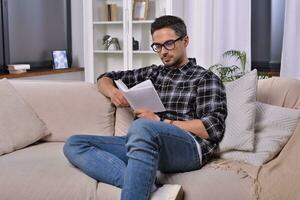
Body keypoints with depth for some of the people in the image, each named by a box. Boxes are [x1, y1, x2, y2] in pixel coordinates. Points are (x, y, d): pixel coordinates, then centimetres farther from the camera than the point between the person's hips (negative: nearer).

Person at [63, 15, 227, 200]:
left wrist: (160, 121, -8)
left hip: (187, 147, -6)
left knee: (142, 127, -38)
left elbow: (214, 128, -5)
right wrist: (113, 92, 6)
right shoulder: (152, 73, 25)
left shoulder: (206, 78, 9)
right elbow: (105, 79, 31)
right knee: (74, 145, -13)